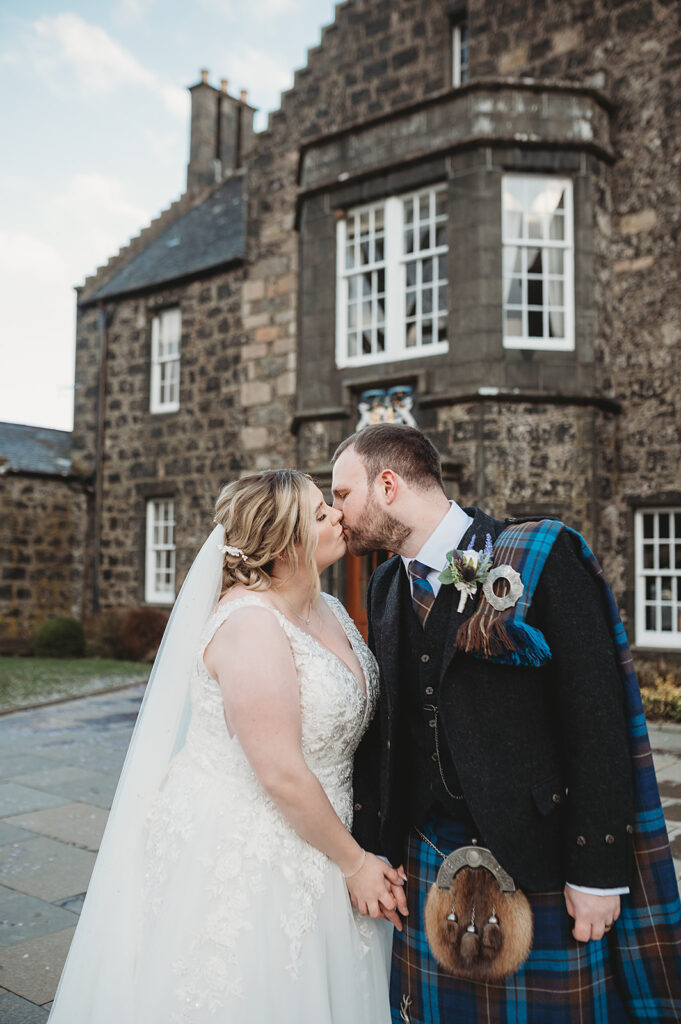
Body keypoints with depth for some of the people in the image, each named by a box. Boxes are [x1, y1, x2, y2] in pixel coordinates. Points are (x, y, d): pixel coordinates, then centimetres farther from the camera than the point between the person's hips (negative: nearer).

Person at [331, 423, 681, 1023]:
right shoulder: (386, 589, 7)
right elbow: (384, 728, 11)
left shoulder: (544, 556, -12)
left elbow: (596, 720, -14)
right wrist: (375, 849, 8)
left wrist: (596, 872, -14)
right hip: (430, 859, 5)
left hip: (539, 862, -5)